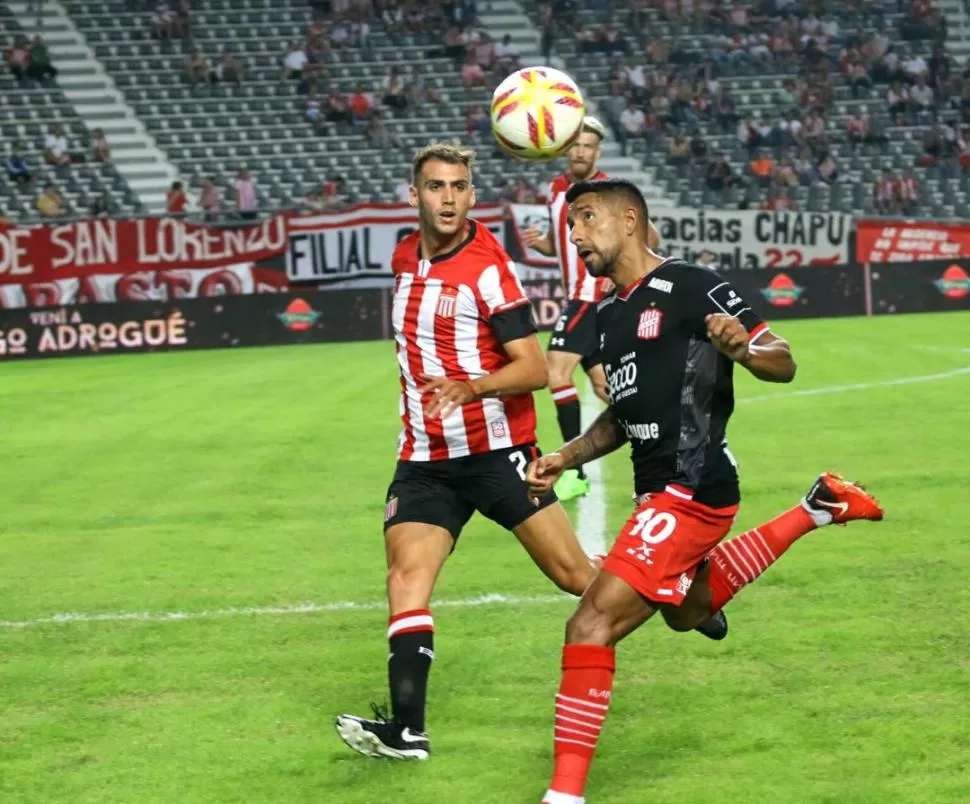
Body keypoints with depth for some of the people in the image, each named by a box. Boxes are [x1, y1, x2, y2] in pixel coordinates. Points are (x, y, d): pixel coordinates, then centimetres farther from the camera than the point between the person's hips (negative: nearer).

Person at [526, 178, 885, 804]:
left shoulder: (689, 286, -12)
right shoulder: (610, 315, 12)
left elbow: (783, 364, -12)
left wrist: (742, 348, -34)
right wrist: (566, 458, 11)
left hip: (690, 489, -10)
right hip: (659, 490, 10)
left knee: (592, 625, -18)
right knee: (687, 613, 33)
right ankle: (820, 507, 40)